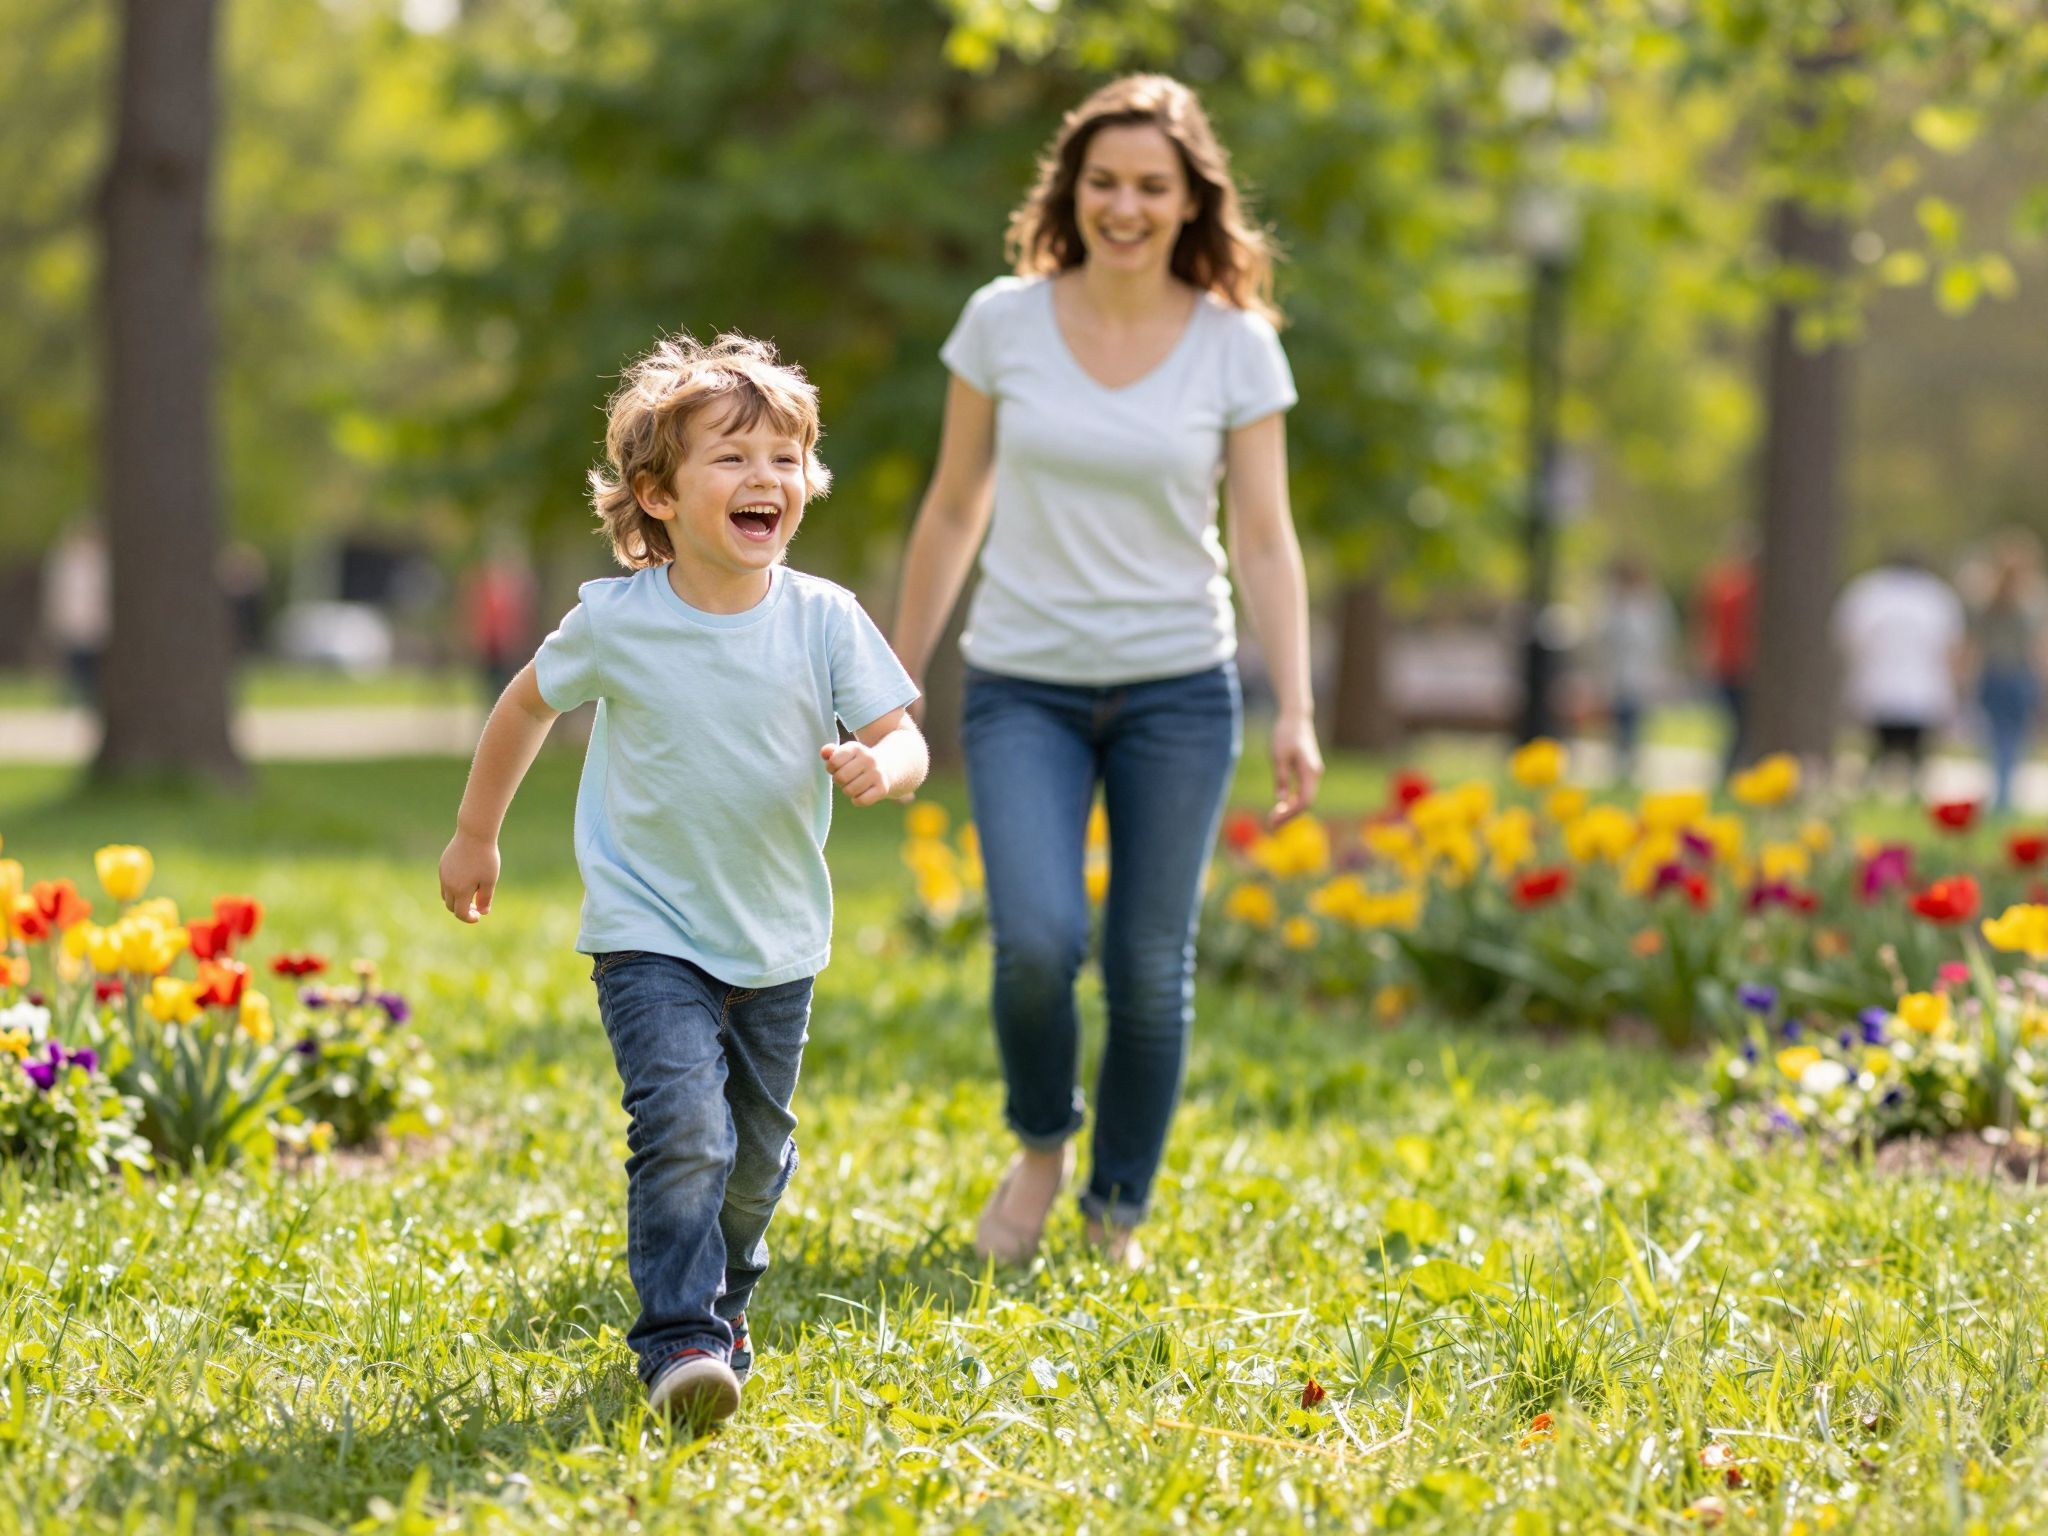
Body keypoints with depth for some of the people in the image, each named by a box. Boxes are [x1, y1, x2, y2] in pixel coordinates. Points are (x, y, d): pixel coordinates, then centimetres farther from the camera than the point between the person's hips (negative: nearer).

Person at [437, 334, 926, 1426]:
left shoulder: (824, 621, -9)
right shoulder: (615, 622, -12)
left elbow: (901, 738, -7)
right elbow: (528, 706, 6)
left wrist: (879, 766, -32)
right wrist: (475, 835, 14)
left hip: (779, 943, 3)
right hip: (651, 935, -3)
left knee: (756, 1155, 16)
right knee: (682, 1131, -21)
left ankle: (721, 1300, 41)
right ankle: (678, 1338, -17)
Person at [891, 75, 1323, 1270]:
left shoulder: (1237, 345, -2)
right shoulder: (1003, 322, -1)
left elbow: (1266, 540, -2)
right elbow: (955, 510, 7)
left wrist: (1298, 712, -11)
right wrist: (897, 678, 9)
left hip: (1178, 689, 0)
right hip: (1025, 688, 0)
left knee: (1151, 966, 1)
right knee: (1038, 938, -19)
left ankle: (1119, 1216, 22)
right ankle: (1041, 1144, 12)